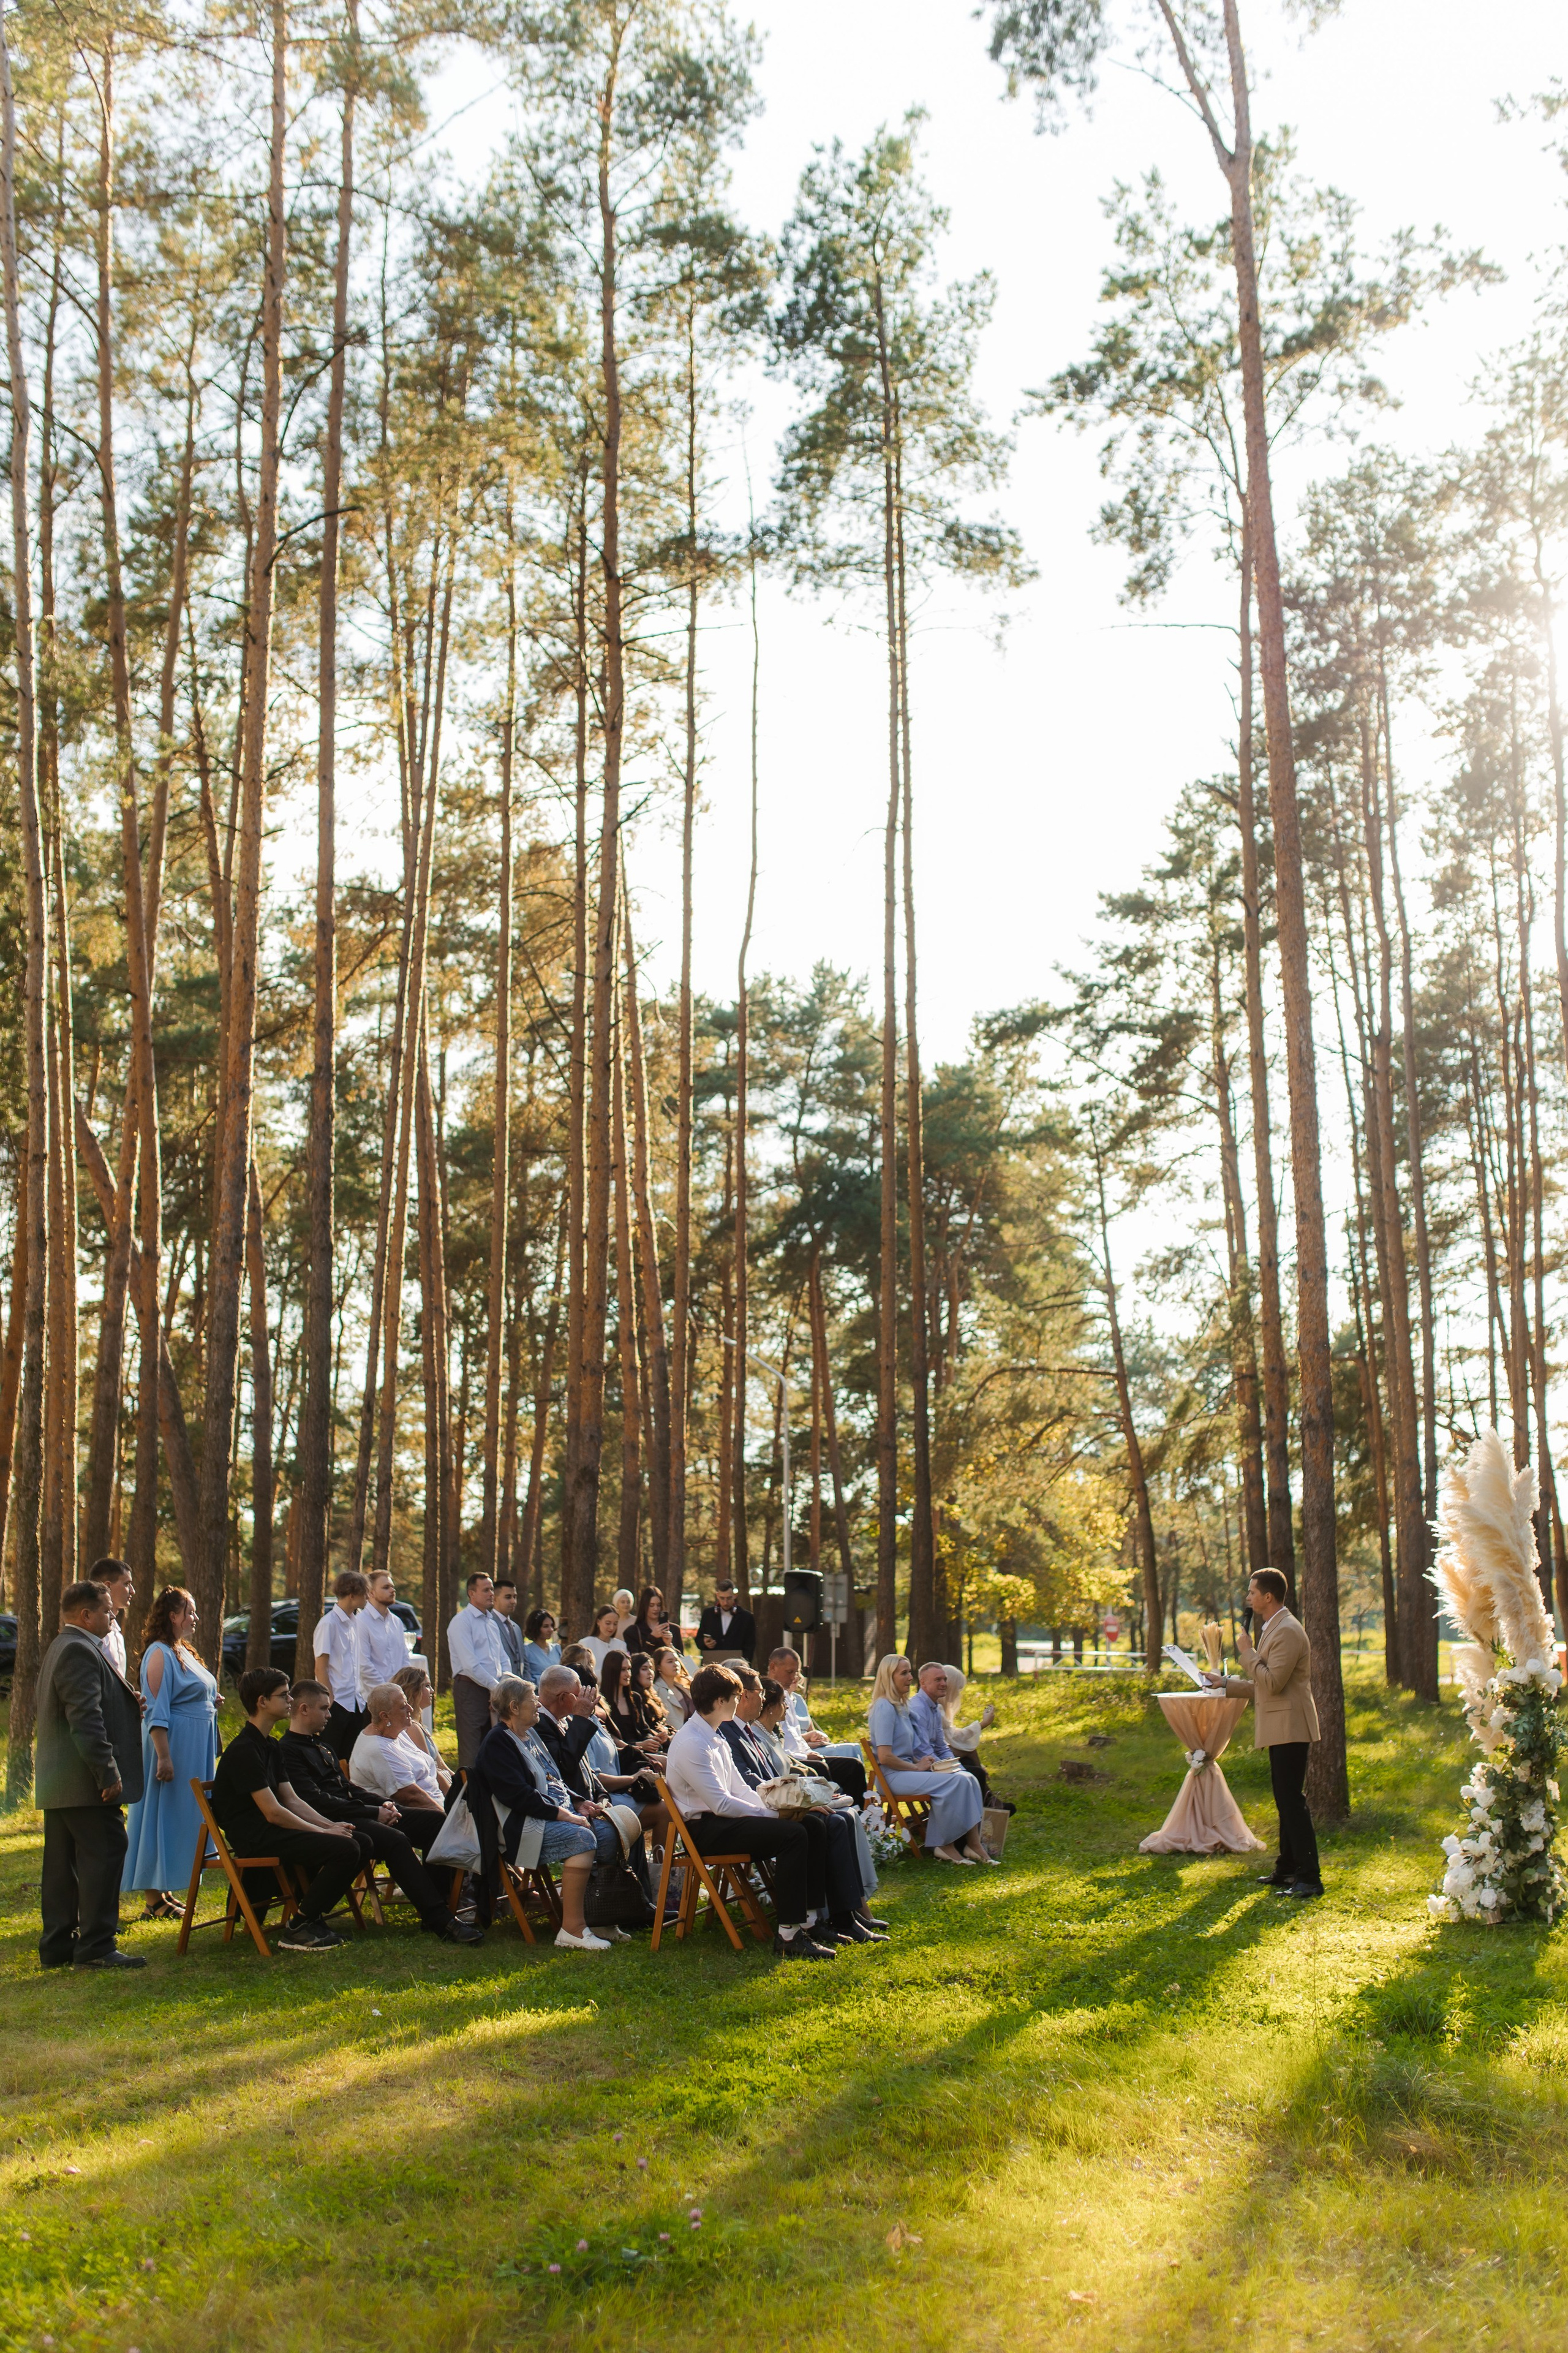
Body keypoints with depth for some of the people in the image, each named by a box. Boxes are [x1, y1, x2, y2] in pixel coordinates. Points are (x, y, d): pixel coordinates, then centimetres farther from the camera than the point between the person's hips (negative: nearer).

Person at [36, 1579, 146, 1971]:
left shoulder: (59, 1649, 18)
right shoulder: (79, 1652, -17)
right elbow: (85, 1720, -24)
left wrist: (127, 1705, 16)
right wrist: (107, 1773, -23)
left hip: (57, 1782, 11)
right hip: (83, 1780, -11)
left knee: (62, 1862, 13)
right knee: (104, 1854, -7)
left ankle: (57, 1946, 19)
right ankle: (95, 1947, -5)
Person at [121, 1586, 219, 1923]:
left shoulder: (183, 1651, 15)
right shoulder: (160, 1654, -14)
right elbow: (156, 1710, -19)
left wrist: (210, 1701, 8)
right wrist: (163, 1757, -23)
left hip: (194, 1751, 10)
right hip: (173, 1746, -10)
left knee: (183, 1817, 13)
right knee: (162, 1816, -4)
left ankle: (164, 1891, 20)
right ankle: (153, 1900, 1)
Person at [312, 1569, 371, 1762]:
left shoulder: (355, 1621, 11)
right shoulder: (329, 1624, -12)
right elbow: (321, 1669, -12)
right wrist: (330, 1702, -14)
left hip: (355, 1703, 7)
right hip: (337, 1703, -7)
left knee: (352, 1759, 9)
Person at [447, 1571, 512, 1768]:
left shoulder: (492, 1622, 19)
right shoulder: (462, 1622, -7)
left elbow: (503, 1659, 20)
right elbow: (470, 1665, -14)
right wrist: (495, 1686, -14)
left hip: (493, 1689, 8)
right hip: (470, 1689, -8)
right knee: (471, 1751, -9)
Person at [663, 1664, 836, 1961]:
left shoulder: (715, 1739, 15)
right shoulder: (691, 1744, -17)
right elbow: (721, 1804, -21)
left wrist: (777, 1806, 0)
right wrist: (772, 1813, -14)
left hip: (722, 1820, 10)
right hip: (704, 1830, -10)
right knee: (793, 1834, -26)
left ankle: (813, 1920, -5)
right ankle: (788, 1936, -24)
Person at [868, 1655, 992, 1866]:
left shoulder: (902, 1706, 17)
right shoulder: (884, 1707, -13)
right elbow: (885, 1757, -20)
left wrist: (925, 1761, 4)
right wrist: (917, 1767, -12)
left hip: (907, 1769, 9)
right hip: (893, 1776, -9)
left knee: (968, 1779, -9)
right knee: (956, 1782, -23)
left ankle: (972, 1843, -15)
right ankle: (945, 1844, -14)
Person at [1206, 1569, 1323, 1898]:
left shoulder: (1287, 1632, -17)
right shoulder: (1274, 1629, 18)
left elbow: (1272, 1683, -24)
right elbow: (1263, 1685, 24)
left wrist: (1247, 1651, -14)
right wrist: (1226, 1683, 20)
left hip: (1290, 1729, -11)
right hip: (1282, 1731, 11)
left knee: (1293, 1800, -10)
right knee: (1285, 1801, 16)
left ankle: (1310, 1878, -9)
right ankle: (1287, 1869, 24)